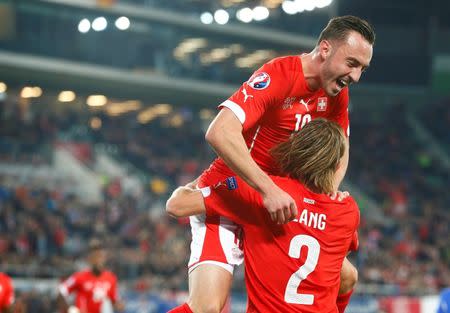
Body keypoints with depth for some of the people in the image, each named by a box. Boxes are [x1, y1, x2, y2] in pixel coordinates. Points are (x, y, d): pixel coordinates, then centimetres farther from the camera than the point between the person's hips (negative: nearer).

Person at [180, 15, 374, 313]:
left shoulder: (337, 93, 1)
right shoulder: (279, 75, -22)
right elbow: (219, 132, -35)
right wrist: (269, 189, -41)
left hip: (281, 208, 8)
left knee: (346, 277, 8)